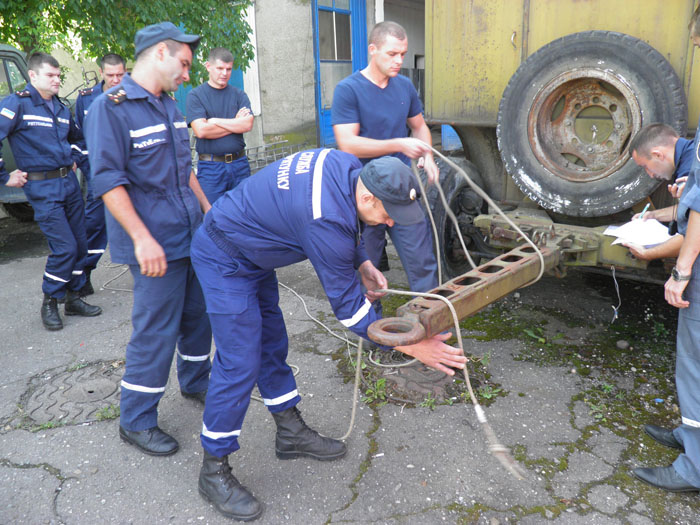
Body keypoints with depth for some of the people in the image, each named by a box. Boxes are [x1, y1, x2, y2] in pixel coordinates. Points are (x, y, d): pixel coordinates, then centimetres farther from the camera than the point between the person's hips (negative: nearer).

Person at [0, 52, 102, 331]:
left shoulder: (61, 107, 13)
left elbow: (75, 136, 33)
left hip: (69, 182, 7)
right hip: (43, 188, -7)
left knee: (80, 243, 9)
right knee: (64, 247, -11)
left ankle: (73, 298, 24)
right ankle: (49, 304, 9)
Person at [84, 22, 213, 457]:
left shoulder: (170, 106, 15)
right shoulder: (111, 107, -11)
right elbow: (108, 180, -17)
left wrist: (209, 210, 19)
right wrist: (142, 239, -22)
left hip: (194, 234, 8)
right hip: (157, 244, -8)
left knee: (199, 315, 18)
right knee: (156, 331, -2)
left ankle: (196, 382, 40)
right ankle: (136, 421, 15)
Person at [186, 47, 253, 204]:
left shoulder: (239, 95, 11)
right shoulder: (195, 95, 1)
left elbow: (248, 124, -6)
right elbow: (201, 130, -12)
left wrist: (215, 121, -8)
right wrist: (236, 122, -4)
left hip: (239, 164, 3)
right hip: (210, 167, -3)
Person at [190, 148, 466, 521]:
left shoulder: (350, 168, -10)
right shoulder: (326, 222, -36)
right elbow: (347, 306, -27)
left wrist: (364, 265, -1)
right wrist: (411, 347, -24)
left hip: (252, 251, 10)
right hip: (225, 262, -10)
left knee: (271, 343, 16)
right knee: (240, 363, -9)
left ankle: (291, 433, 32)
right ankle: (214, 470, 8)